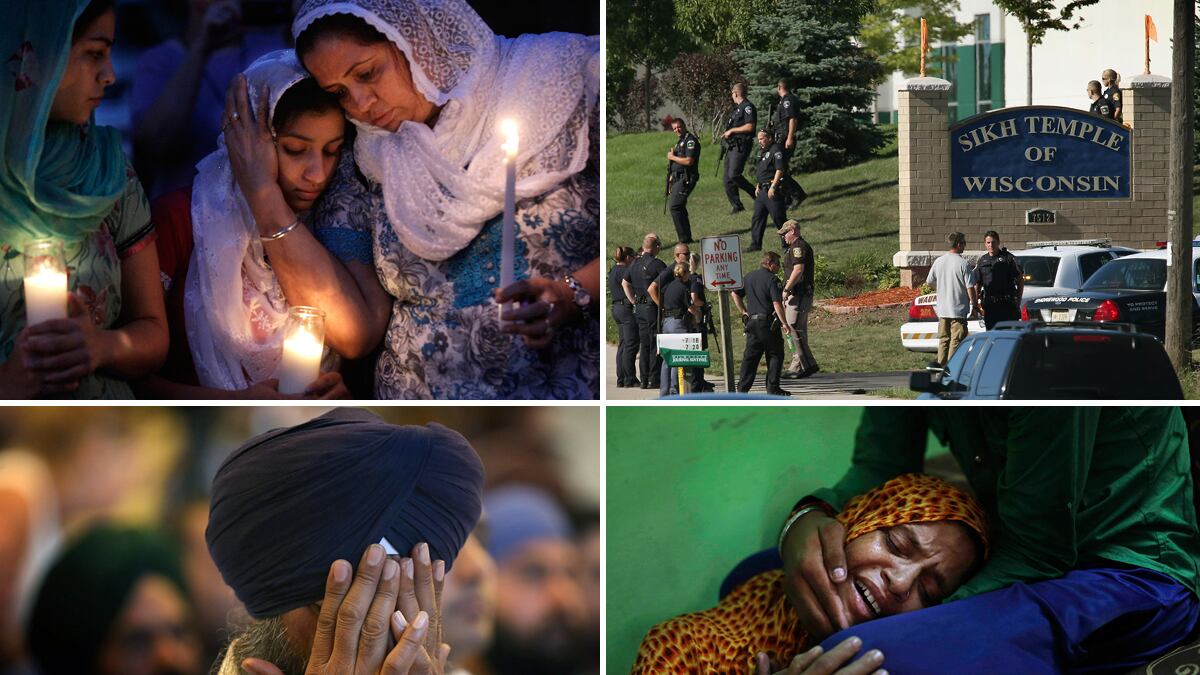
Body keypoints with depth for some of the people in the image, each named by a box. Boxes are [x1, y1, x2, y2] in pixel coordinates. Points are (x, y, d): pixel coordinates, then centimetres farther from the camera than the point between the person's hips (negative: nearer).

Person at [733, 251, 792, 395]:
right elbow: (777, 303, -17)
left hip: (751, 321, 7)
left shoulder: (748, 277, 12)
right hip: (768, 323, -6)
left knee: (750, 355, 10)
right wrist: (784, 323, -16)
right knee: (775, 355, 3)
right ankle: (772, 388, 1)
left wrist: (744, 312, 17)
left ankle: (742, 387, 8)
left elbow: (735, 294, 15)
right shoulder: (772, 279, -11)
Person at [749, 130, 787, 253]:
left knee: (779, 218, -5)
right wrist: (758, 186, 18)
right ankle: (755, 245, 11)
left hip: (772, 191, -10)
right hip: (762, 191, 10)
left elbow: (780, 170, -19)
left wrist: (773, 187, -22)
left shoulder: (776, 150, -11)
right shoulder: (763, 152, 18)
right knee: (757, 218, 8)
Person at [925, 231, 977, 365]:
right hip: (959, 309, -6)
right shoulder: (963, 264, -14)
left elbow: (929, 281, 13)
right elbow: (970, 288, -12)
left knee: (943, 340, 14)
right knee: (956, 341, -2)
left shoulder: (938, 261, 3)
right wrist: (974, 306, -2)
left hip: (942, 309, 6)